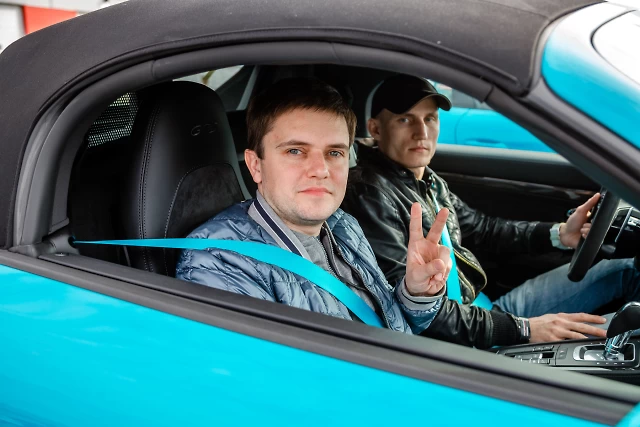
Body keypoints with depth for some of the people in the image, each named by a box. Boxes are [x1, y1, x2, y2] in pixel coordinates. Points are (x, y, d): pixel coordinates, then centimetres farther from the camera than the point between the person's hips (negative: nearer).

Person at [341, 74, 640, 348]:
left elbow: (481, 228, 21)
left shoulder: (427, 181, 8)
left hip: (485, 308, 9)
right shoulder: (369, 193, -21)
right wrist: (521, 329, -27)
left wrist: (559, 233, 5)